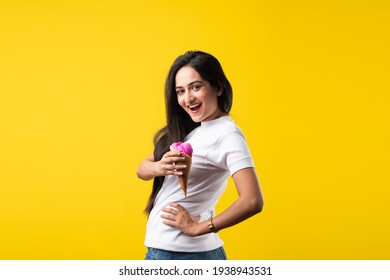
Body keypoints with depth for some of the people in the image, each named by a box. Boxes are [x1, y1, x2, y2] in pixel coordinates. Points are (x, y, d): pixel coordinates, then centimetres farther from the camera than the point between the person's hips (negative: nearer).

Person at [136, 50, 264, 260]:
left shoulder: (227, 134, -14)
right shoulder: (184, 129, 9)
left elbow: (252, 201, -25)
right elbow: (142, 169, 6)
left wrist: (198, 227, -16)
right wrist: (159, 167, -16)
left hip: (184, 252, -7)